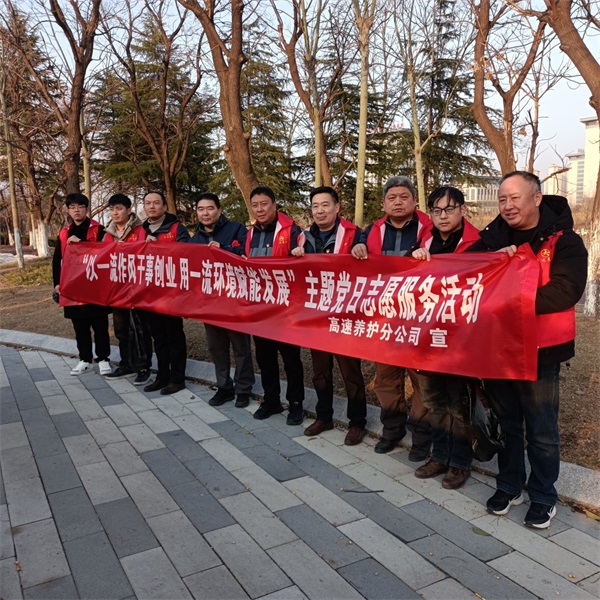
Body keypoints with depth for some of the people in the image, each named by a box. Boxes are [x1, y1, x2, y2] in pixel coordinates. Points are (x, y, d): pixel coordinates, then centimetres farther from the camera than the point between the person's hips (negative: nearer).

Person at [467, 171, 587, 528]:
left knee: (541, 431, 7)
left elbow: (566, 291, -21)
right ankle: (509, 486, 34)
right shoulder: (495, 235, 6)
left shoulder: (563, 241, -7)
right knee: (505, 422, 16)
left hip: (540, 350, -4)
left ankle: (543, 497, 27)